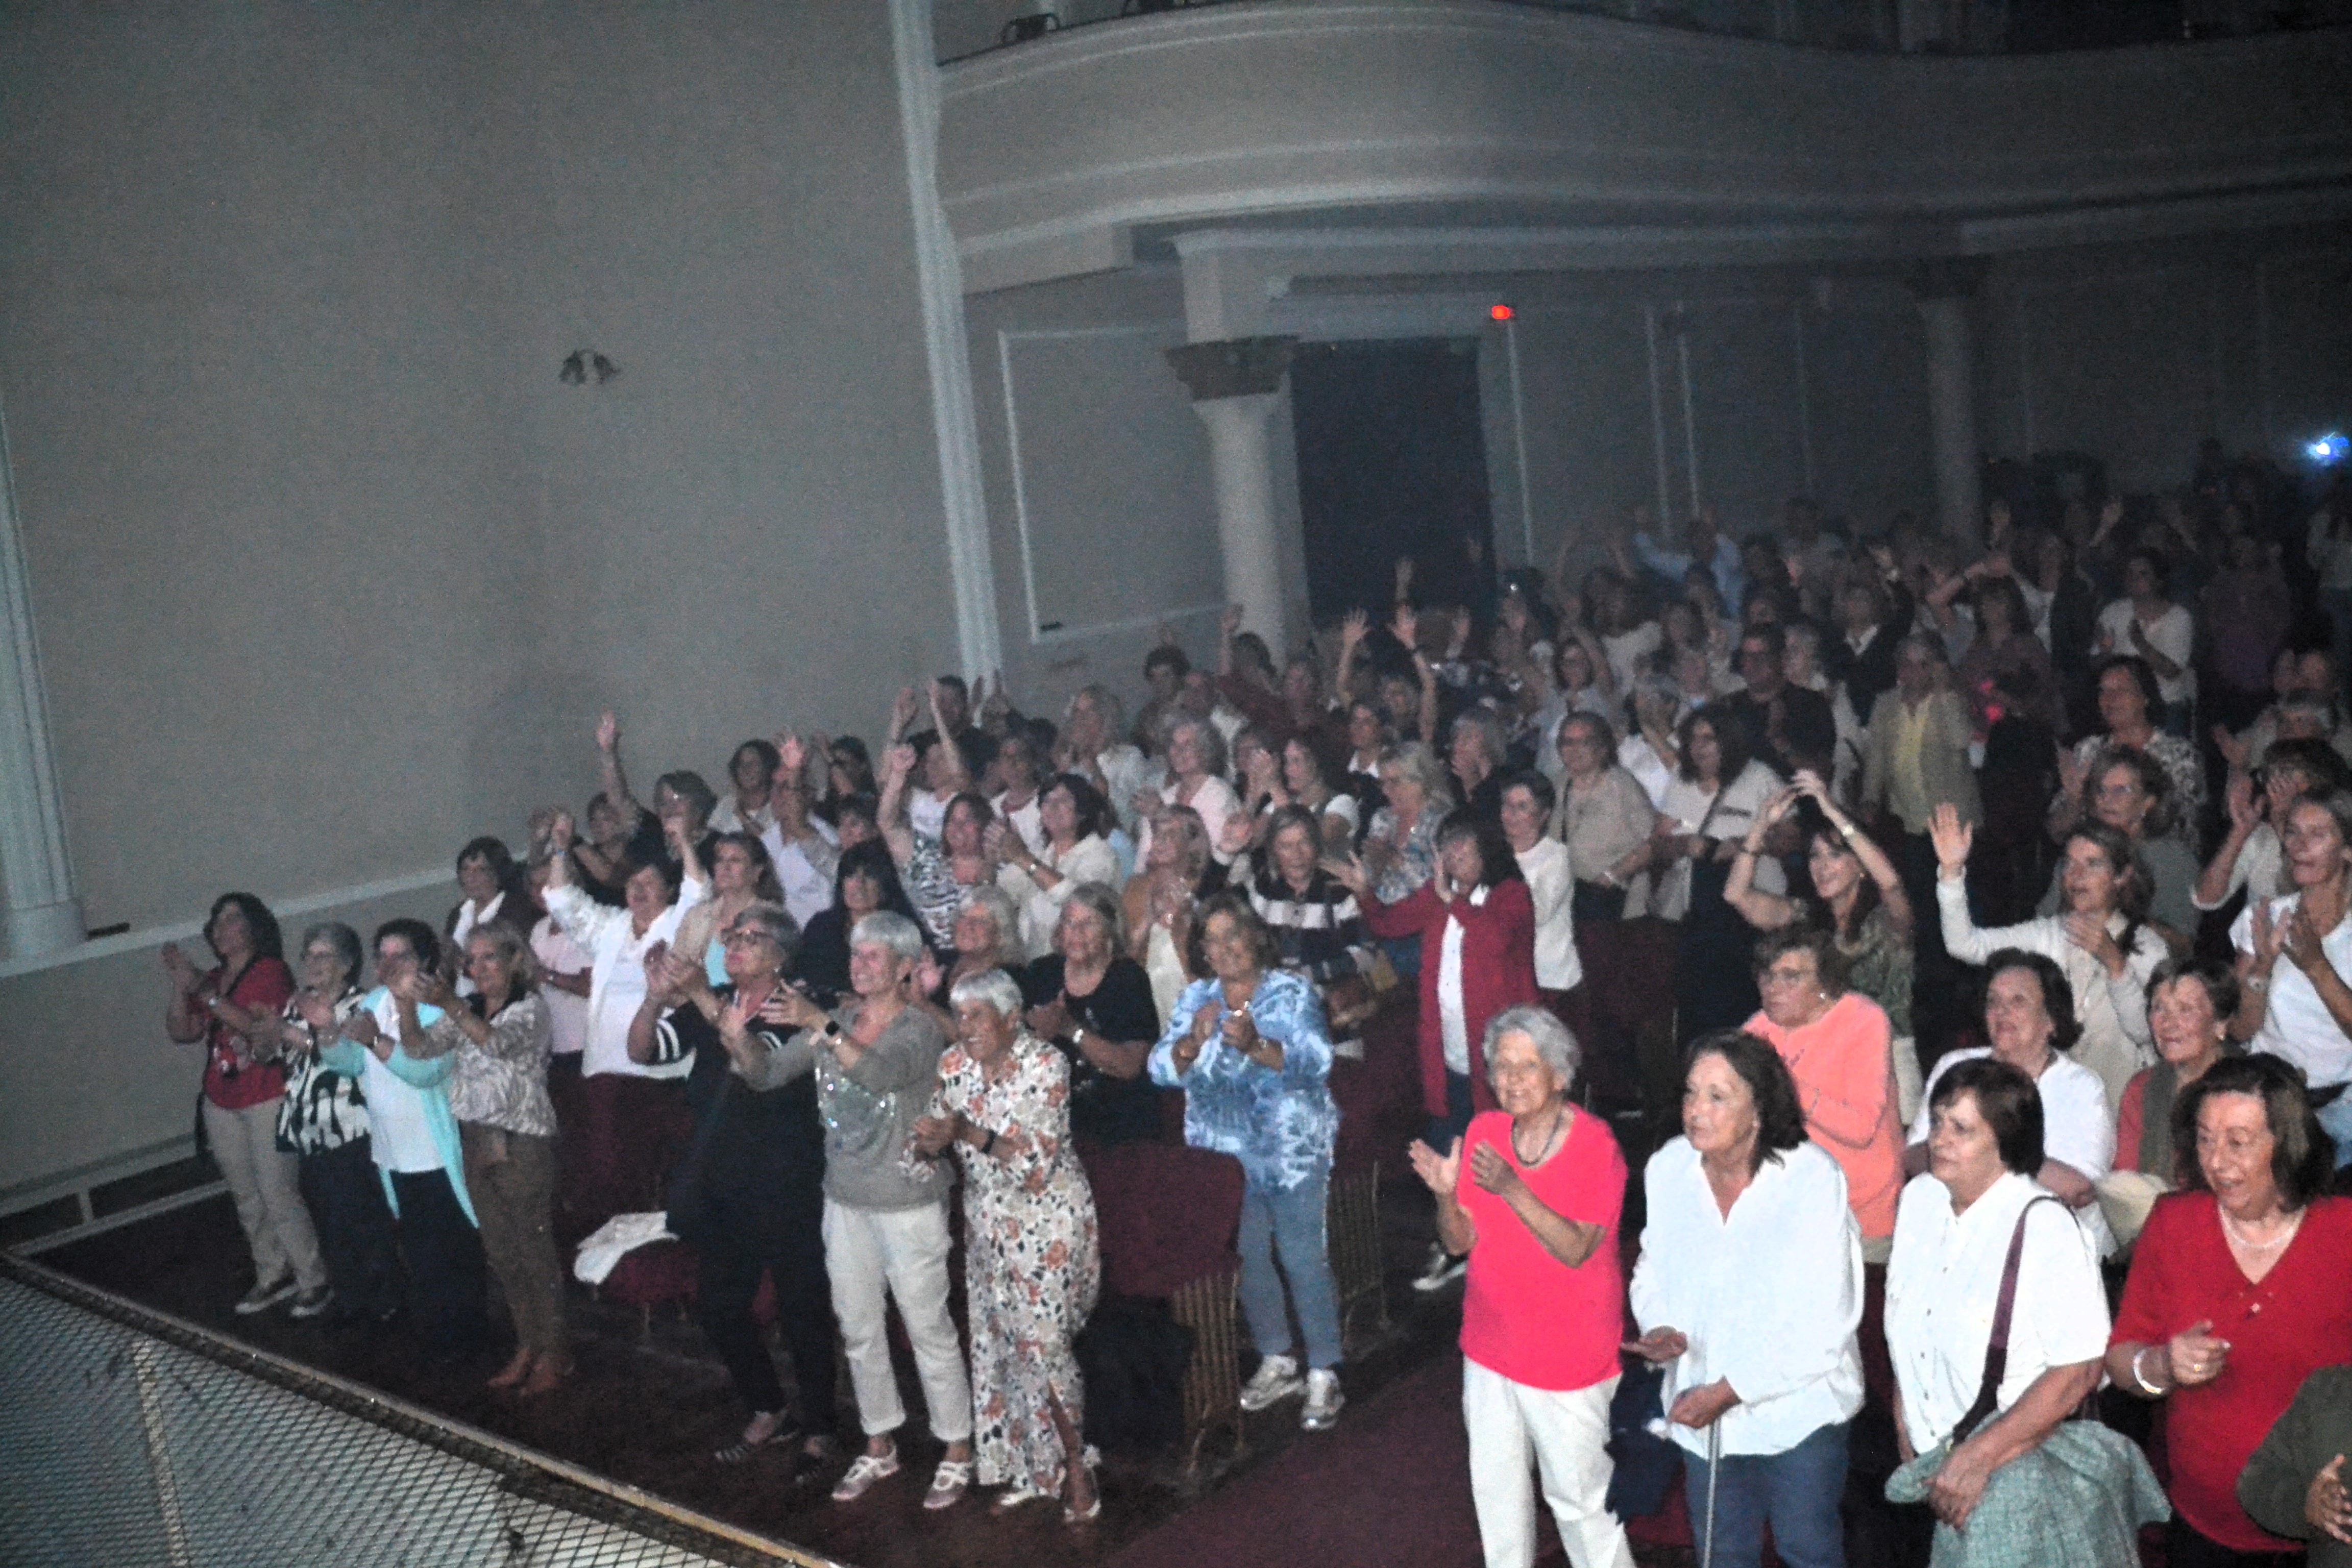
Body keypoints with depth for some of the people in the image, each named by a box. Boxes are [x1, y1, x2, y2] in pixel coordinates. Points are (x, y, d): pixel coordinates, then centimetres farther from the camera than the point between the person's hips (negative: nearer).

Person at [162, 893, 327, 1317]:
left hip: (267, 1102, -7)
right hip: (222, 1103, 7)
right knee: (247, 1198, 13)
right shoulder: (212, 979, 10)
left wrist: (208, 995, -22)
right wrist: (181, 986, -6)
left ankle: (315, 1282, 2)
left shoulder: (271, 971, -9)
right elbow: (181, 1032, 6)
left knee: (279, 1198, -8)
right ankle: (273, 1277, 24)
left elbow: (262, 1027, -22)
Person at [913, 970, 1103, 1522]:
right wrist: (930, 1141, -18)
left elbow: (1038, 1158, -24)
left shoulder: (1046, 1065, -18)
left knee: (1043, 1344, -8)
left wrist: (967, 1133, -34)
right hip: (987, 1221, 6)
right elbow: (944, 1135, 6)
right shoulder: (954, 1064, -2)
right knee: (996, 1342, 9)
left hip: (1047, 1222, -6)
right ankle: (1023, 1467, 24)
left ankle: (1074, 1466, 11)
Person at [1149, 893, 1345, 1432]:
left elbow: (1315, 1060, -20)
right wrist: (1193, 1042, -25)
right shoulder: (1196, 999, 5)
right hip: (1224, 1158, 4)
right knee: (1247, 1260, 12)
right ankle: (1276, 1362, 29)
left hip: (1291, 1154, -4)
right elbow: (1162, 1069, -5)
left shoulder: (1292, 994, -5)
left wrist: (1256, 1047, -36)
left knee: (1304, 1260, -3)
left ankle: (1323, 1375, 7)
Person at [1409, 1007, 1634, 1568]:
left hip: (1570, 1354, -5)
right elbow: (1460, 1241, -1)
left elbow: (1575, 1250, -25)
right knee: (1496, 1484, 20)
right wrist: (1446, 1193, -22)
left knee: (1578, 1493, 6)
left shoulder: (1595, 1146, -17)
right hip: (1490, 1347, 5)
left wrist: (1512, 1189, -36)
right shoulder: (1483, 1132, -2)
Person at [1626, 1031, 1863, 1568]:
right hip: (1703, 1406, 4)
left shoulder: (1813, 1178, -24)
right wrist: (1658, 1329, -16)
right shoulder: (1667, 1170, -10)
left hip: (1799, 1407, -4)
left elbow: (1826, 1323, -23)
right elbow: (1652, 1271, 5)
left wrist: (1730, 1390, -21)